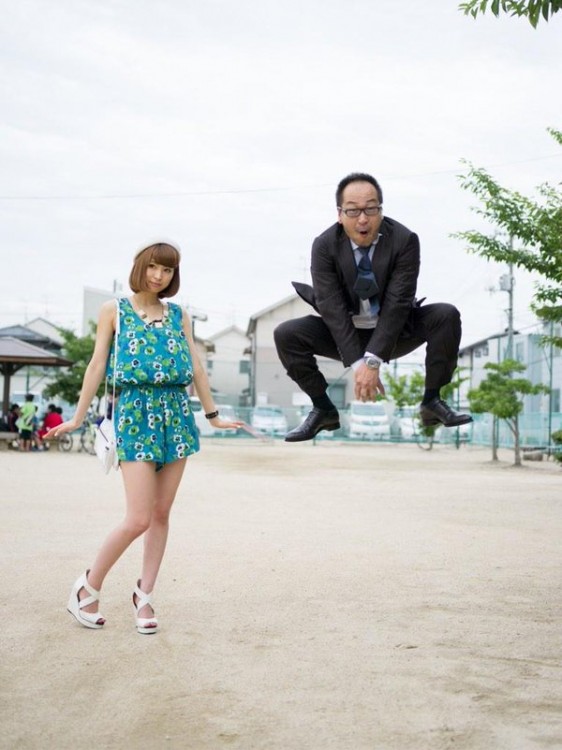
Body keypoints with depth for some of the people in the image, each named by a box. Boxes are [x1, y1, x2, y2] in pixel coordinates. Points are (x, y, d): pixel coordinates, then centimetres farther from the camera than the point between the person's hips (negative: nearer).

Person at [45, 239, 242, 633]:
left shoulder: (179, 315, 13)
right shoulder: (114, 310, 5)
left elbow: (197, 367, 15)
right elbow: (97, 366, 4)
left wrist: (213, 414, 15)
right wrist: (78, 418, 3)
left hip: (176, 412, 4)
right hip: (135, 411, -4)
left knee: (162, 513, 4)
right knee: (138, 518, -11)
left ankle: (145, 595, 16)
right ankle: (89, 586, 8)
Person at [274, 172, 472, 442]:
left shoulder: (404, 240, -19)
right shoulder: (324, 246, -16)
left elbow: (397, 303, -23)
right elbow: (332, 307, -21)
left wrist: (373, 360, -30)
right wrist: (357, 363, -29)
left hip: (393, 333, 0)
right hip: (344, 334, 1)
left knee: (447, 315, -24)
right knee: (285, 334, -22)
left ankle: (432, 402, -11)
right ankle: (323, 409, -5)